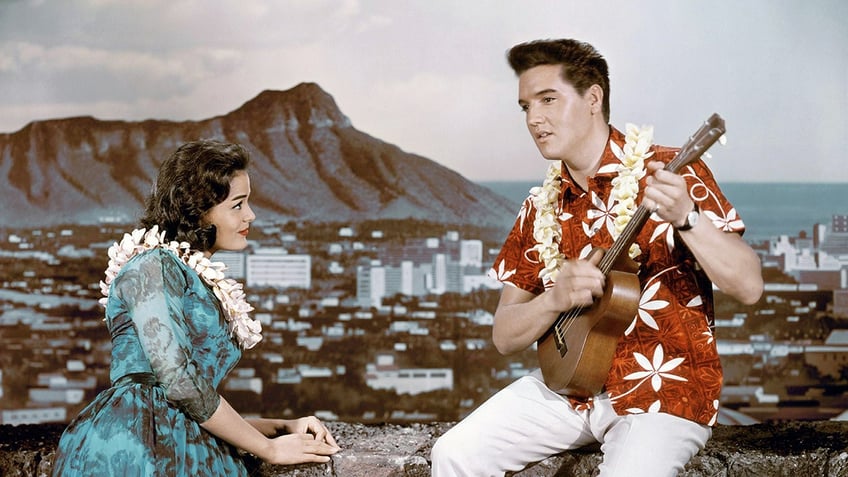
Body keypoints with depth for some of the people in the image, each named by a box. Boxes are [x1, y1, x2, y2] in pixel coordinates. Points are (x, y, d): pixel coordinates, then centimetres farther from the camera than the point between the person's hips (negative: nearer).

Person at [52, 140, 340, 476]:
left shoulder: (204, 284, 22)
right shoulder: (153, 266, -3)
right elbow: (181, 384, -12)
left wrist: (282, 427, 10)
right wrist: (270, 449, -5)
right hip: (131, 447, -7)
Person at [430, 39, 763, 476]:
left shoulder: (670, 173, -9)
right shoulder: (542, 209, 6)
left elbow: (748, 287, -16)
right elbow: (505, 336, 5)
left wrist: (686, 217, -32)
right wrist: (555, 298, -16)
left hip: (663, 391, -5)